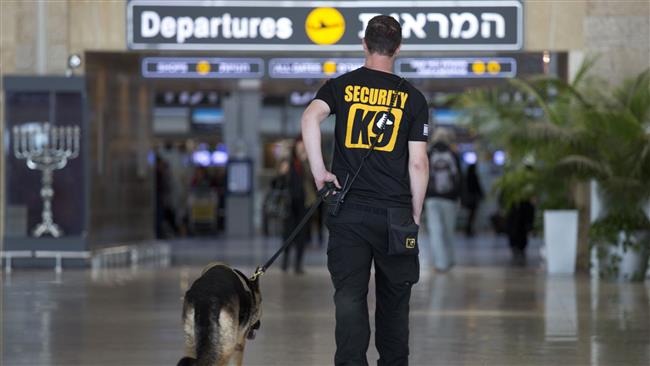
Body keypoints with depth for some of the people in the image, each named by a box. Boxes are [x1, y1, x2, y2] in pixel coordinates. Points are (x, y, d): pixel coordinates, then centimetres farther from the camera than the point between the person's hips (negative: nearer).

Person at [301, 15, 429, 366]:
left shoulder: (341, 86, 4)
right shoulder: (412, 97, 4)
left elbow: (310, 117, -16)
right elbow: (418, 163, 1)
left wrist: (318, 171, -9)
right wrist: (415, 215, 9)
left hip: (348, 212, 0)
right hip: (395, 212, 0)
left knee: (349, 296, -2)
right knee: (394, 299, 13)